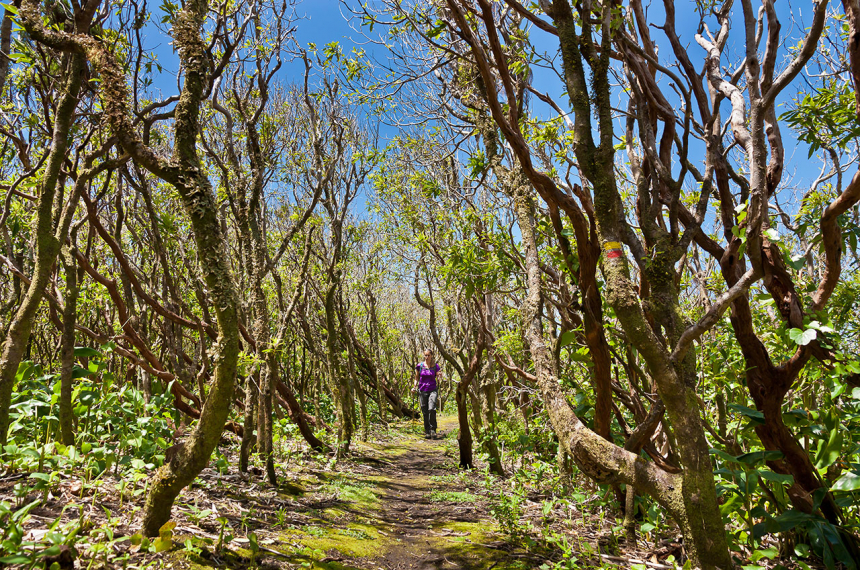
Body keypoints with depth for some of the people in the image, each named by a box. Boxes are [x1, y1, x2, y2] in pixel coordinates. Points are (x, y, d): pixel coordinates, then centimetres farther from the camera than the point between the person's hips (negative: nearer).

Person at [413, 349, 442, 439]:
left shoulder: (436, 366, 0)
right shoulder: (420, 366, 1)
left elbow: (439, 378, 0)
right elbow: (417, 377, 13)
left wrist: (440, 375, -22)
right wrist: (415, 387, -1)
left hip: (432, 390, -1)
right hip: (422, 390, 1)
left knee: (431, 409, -20)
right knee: (425, 412, 2)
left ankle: (433, 430, -6)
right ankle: (427, 432, 14)